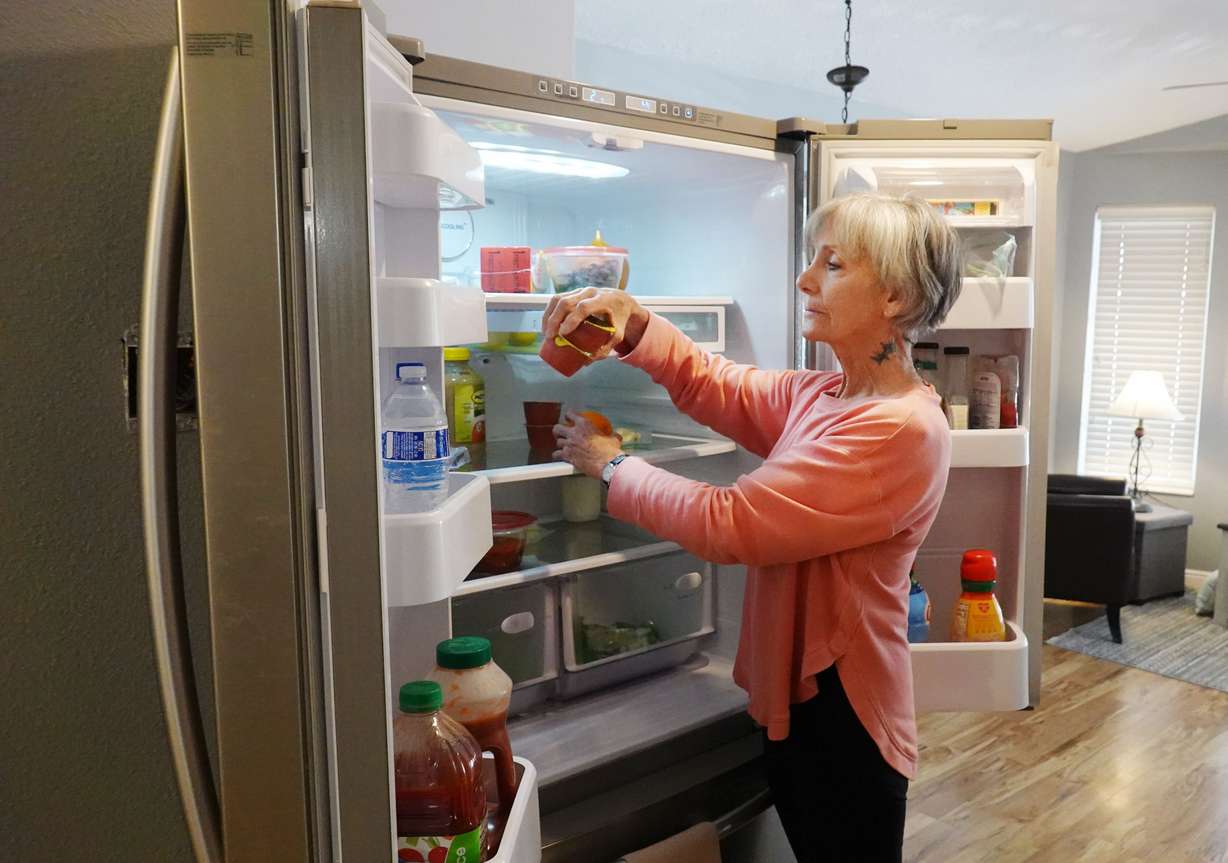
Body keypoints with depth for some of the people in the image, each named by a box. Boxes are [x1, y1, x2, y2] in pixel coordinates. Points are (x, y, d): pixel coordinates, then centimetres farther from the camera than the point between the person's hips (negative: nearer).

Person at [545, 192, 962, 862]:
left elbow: (727, 525, -26)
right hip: (789, 699, 8)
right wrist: (631, 322, -11)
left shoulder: (902, 428, -25)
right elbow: (708, 382, 8)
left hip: (842, 717, -8)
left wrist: (611, 465, -12)